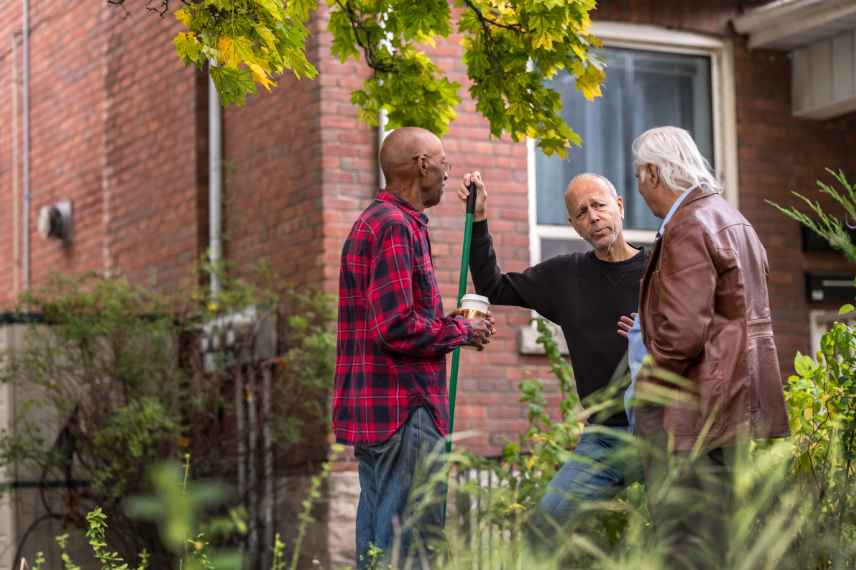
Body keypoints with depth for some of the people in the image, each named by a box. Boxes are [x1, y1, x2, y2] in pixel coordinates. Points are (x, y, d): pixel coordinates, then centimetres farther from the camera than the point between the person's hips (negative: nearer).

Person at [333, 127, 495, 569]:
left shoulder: (372, 222, 20)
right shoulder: (396, 226, -13)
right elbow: (396, 327, -22)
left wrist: (448, 323, 13)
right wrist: (461, 331, -7)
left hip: (373, 410, 11)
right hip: (403, 407, -11)